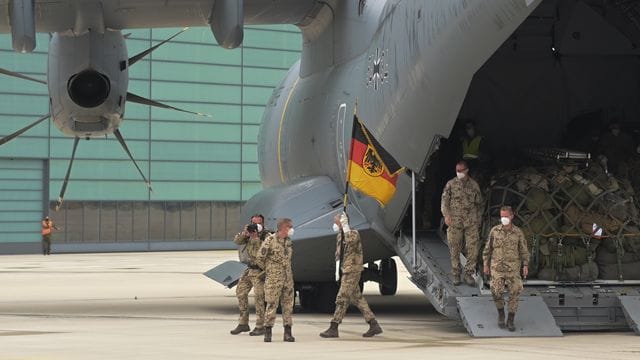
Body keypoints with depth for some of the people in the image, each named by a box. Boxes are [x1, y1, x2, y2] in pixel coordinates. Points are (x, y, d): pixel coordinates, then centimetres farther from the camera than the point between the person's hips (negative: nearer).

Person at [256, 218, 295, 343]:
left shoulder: (288, 241, 8)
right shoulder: (270, 240, -11)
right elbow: (260, 257, -8)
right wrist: (268, 269, 3)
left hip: (288, 277, 6)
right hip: (273, 278, -6)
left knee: (288, 304, 5)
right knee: (272, 304, -5)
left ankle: (288, 332, 9)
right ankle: (268, 332, 2)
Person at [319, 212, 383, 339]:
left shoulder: (354, 233, -12)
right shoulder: (339, 236, 14)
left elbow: (351, 240, -37)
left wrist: (345, 225, -28)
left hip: (352, 270, -9)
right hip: (346, 271, 9)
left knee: (342, 299, -8)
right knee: (358, 299, 9)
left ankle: (333, 328, -5)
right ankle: (374, 325, 11)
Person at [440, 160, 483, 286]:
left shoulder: (474, 185, 9)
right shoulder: (451, 184, 4)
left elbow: (479, 203, 18)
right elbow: (444, 200, 0)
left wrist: (478, 219, 15)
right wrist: (446, 215, -15)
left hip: (471, 223, 1)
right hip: (454, 222, -1)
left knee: (473, 249, -5)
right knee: (455, 250, 1)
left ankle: (469, 274, 5)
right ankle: (456, 275, 11)